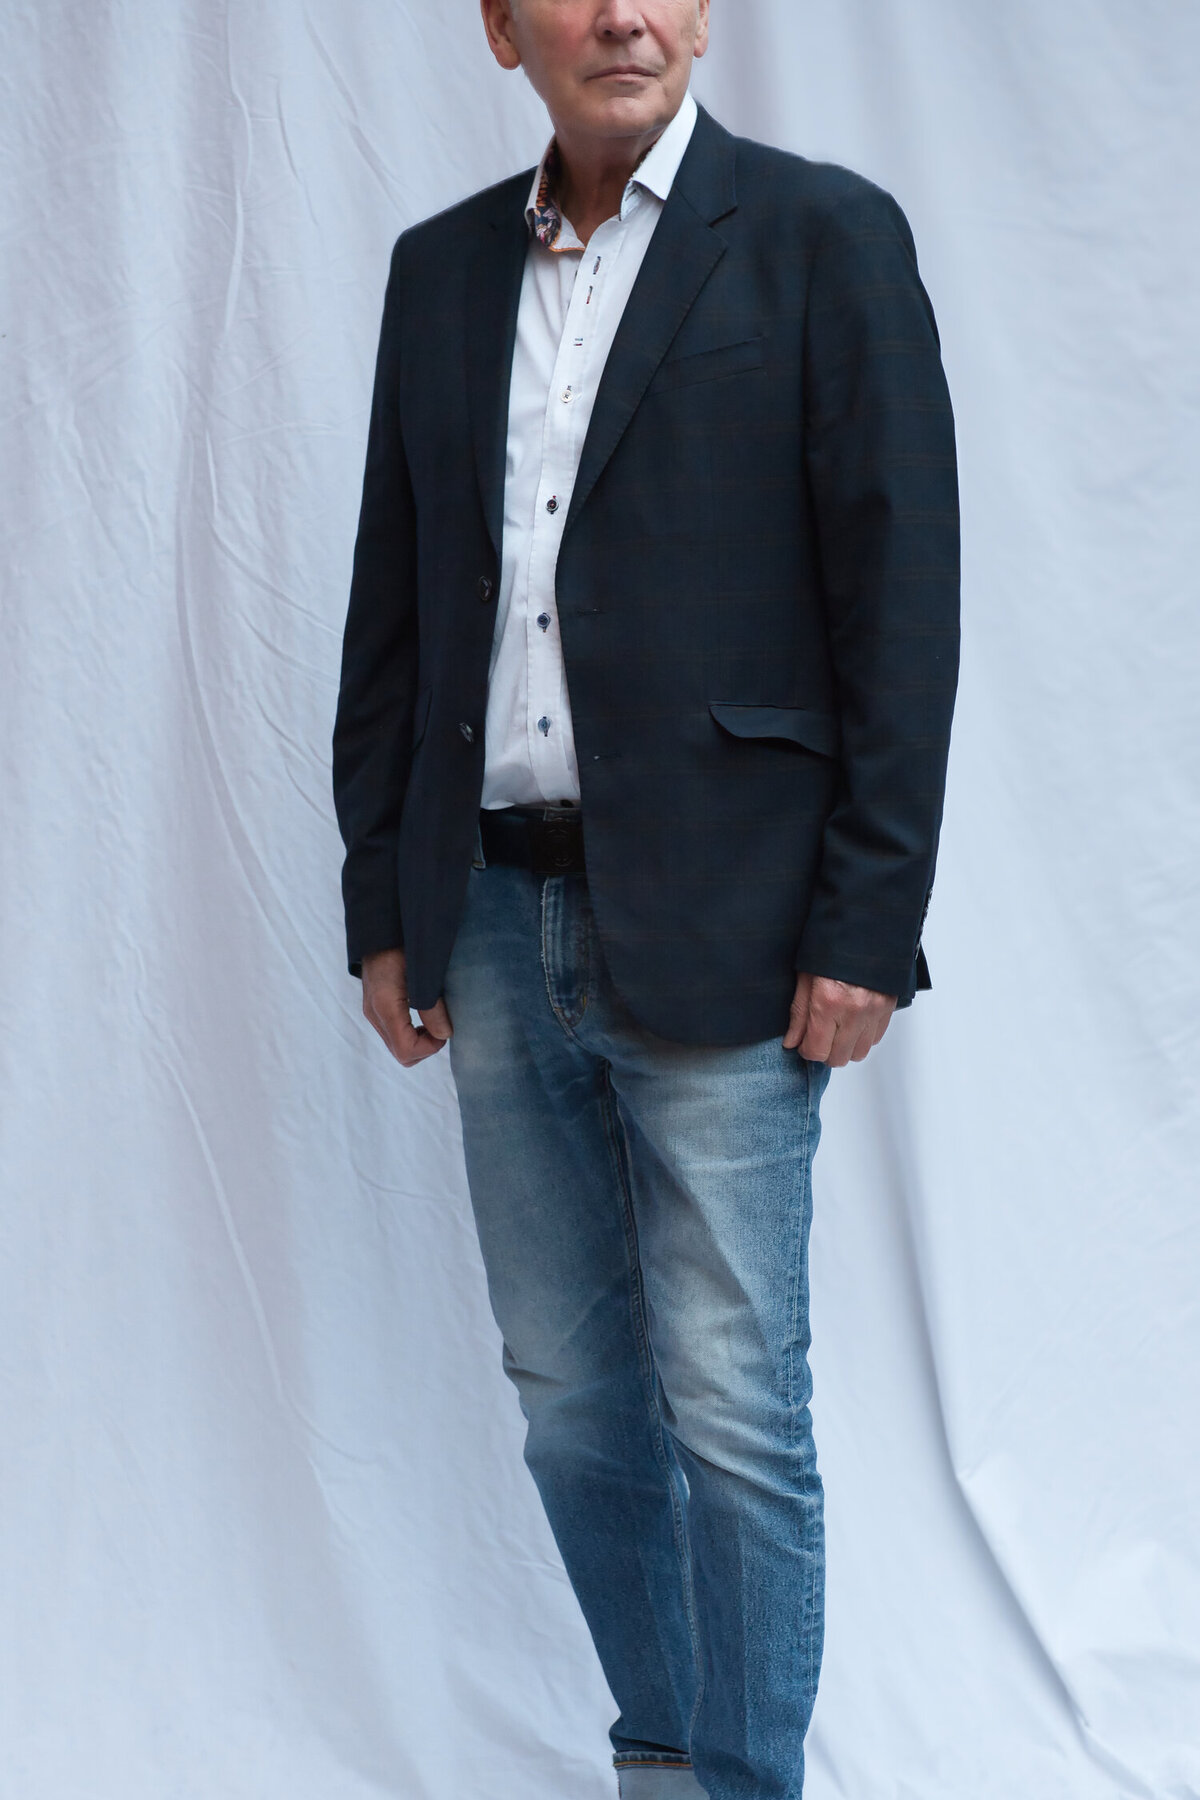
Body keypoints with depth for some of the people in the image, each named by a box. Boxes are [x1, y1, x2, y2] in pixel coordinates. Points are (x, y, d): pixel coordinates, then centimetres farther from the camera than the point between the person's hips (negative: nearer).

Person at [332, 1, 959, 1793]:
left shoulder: (823, 237, -3)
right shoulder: (441, 268, 12)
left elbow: (902, 600, -7)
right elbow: (392, 608, 14)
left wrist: (865, 927, -12)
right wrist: (384, 906, 10)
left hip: (713, 929, -5)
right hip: (496, 921, 5)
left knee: (732, 1410, 0)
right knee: (570, 1396, 13)